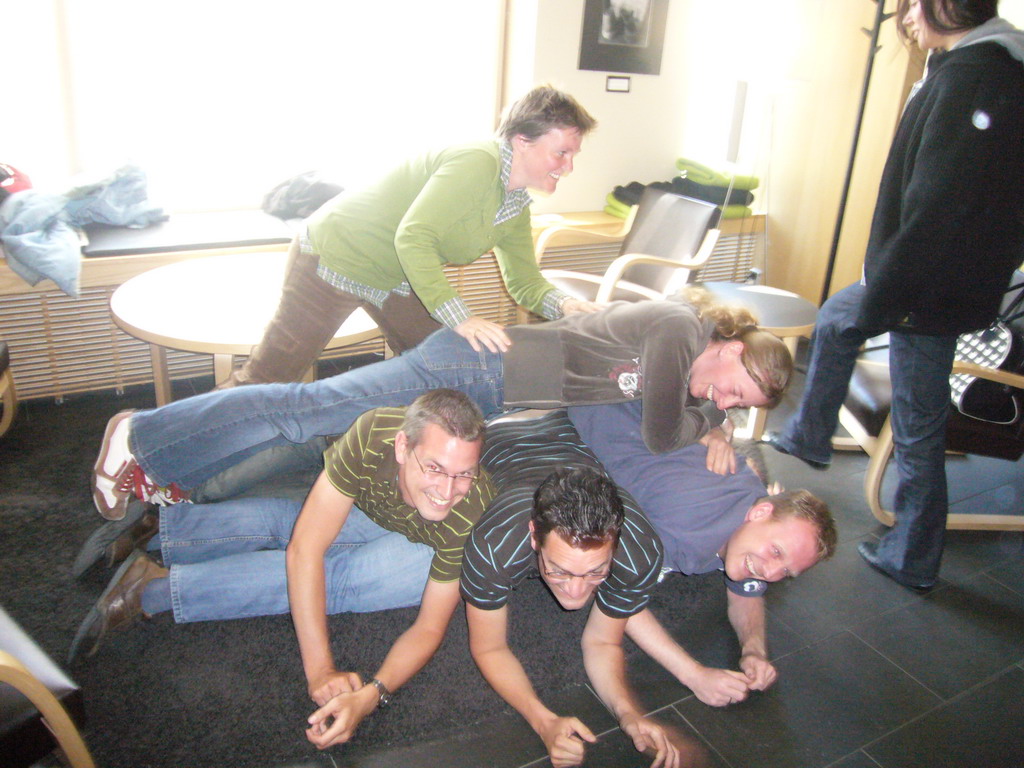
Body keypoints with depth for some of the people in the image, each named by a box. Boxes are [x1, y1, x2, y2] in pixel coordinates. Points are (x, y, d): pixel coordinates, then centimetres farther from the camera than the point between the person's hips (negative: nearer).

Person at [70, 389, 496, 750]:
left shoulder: (469, 515, -41)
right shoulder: (373, 433, -39)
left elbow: (430, 628, -32)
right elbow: (304, 548, -37)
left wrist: (371, 695, -48)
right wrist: (319, 668, -41)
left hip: (437, 550, -2)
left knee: (336, 578, -22)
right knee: (274, 519, -11)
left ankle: (153, 588, -10)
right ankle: (149, 530, 17)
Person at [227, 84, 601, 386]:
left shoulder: (517, 205, 2)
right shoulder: (477, 164, -26)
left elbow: (525, 282, 3)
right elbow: (412, 238, -34)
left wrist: (560, 303, -18)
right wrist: (462, 319, -39)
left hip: (397, 278, 9)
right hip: (334, 256, -9)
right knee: (269, 377, -3)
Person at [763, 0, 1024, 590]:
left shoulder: (969, 76, -22)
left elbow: (934, 209, -29)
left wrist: (882, 299, -21)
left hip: (931, 289, -10)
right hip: (960, 275, 10)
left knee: (919, 429, 6)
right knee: (835, 321, 25)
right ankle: (810, 438, 40)